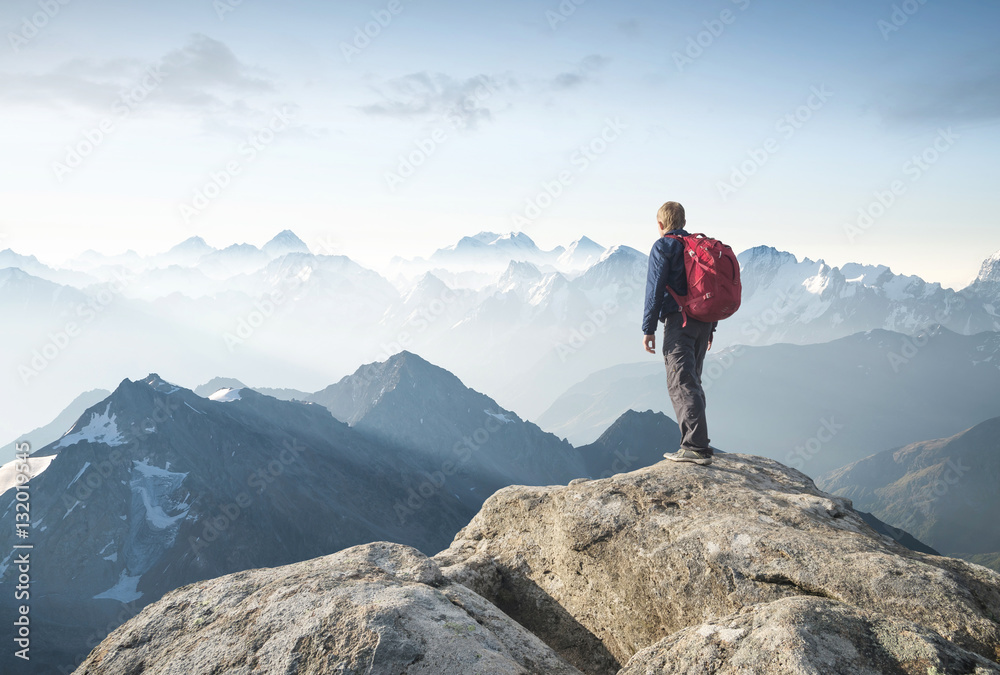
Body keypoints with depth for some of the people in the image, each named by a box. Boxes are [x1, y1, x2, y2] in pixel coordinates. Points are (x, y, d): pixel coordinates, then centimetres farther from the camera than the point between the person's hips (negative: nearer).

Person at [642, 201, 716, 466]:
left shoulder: (663, 247, -3)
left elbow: (655, 290, -10)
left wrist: (648, 328, -8)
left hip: (678, 320, -7)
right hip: (703, 322, 8)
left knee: (681, 384, -9)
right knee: (692, 381, 16)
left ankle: (695, 447, -16)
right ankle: (699, 442, 21)